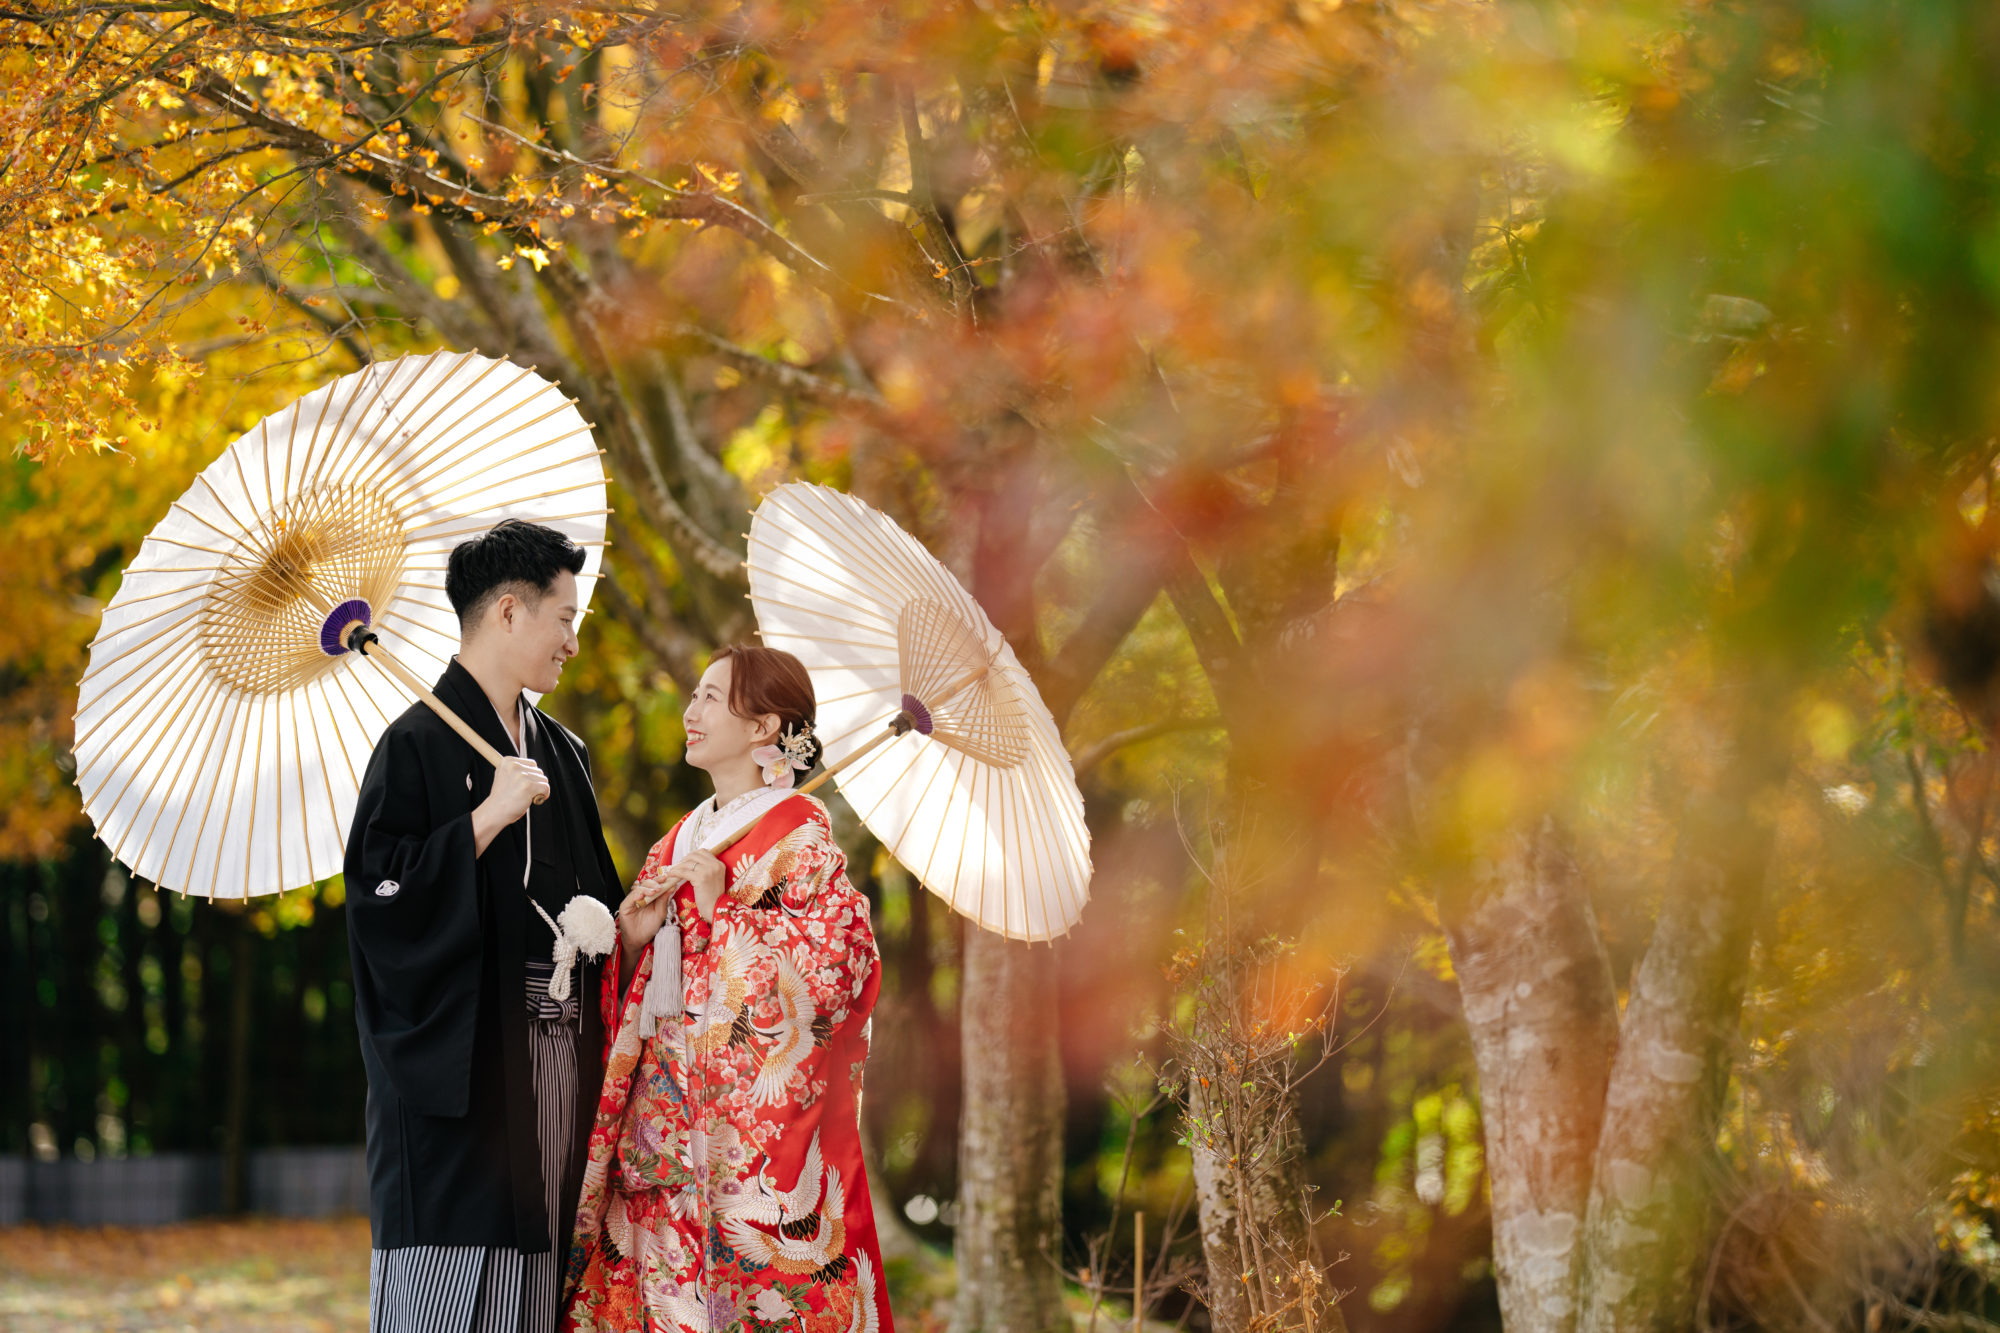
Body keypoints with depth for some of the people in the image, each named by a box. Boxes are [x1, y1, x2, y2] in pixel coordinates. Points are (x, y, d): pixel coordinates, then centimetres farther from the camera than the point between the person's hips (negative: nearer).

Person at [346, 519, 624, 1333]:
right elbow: (379, 889, -15)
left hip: (556, 1047, 7)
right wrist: (489, 816, -18)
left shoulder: (560, 753, 17)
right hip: (462, 1054, -7)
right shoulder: (419, 744, -6)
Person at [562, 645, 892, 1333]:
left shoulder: (801, 837, -3)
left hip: (750, 1115, -6)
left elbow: (827, 973, -14)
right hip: (663, 1121, 6)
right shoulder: (680, 842, 18)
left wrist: (722, 909, -15)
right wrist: (633, 939, -1)